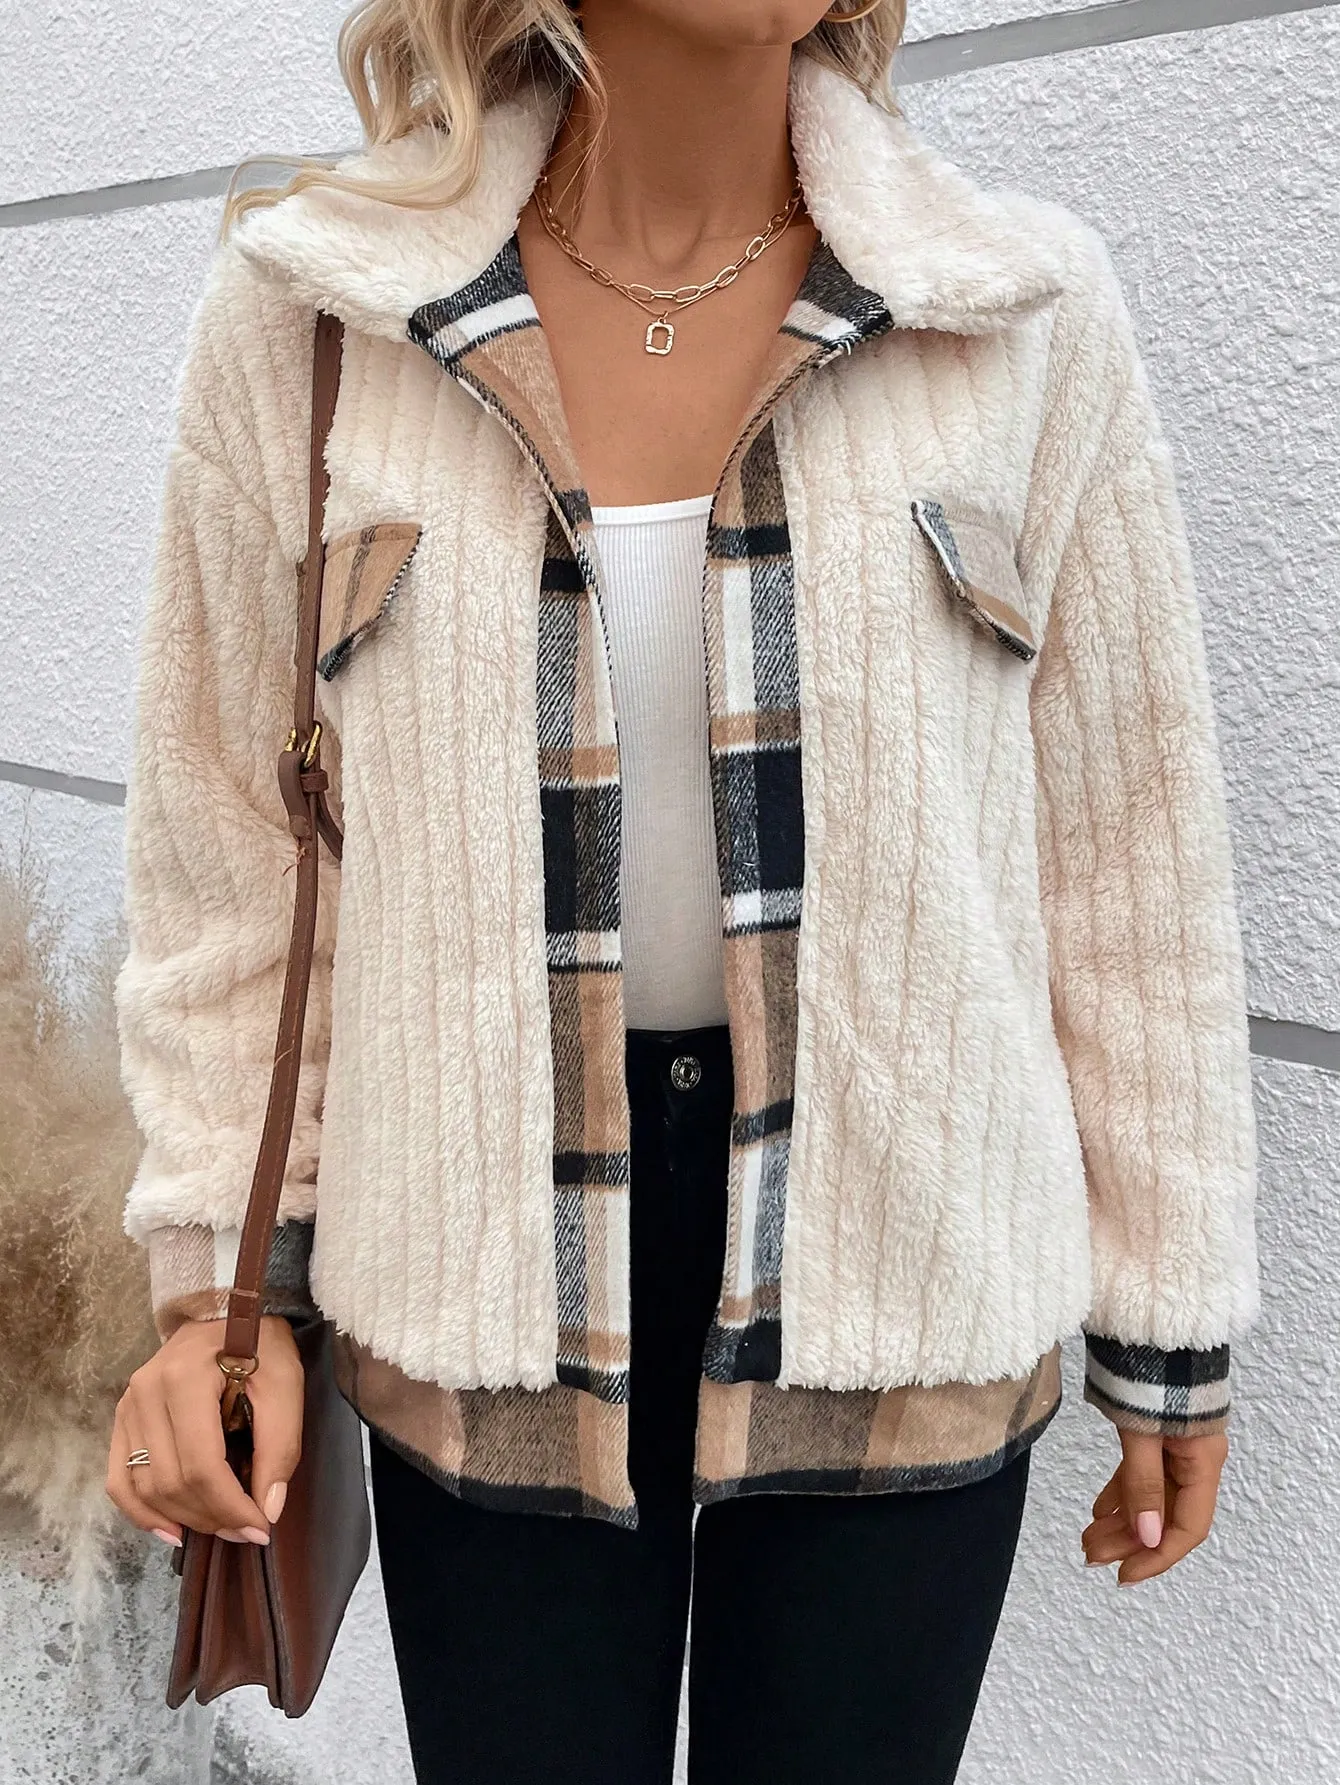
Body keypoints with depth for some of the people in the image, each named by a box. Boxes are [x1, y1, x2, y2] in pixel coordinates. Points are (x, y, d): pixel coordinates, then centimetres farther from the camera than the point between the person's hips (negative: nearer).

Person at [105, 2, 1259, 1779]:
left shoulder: (1028, 317, -7)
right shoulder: (307, 316, -6)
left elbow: (1128, 855, -1)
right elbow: (231, 841, 2)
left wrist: (1170, 1327, 5)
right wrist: (223, 1278, 1)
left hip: (897, 1250, 1)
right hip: (493, 1265, 1)